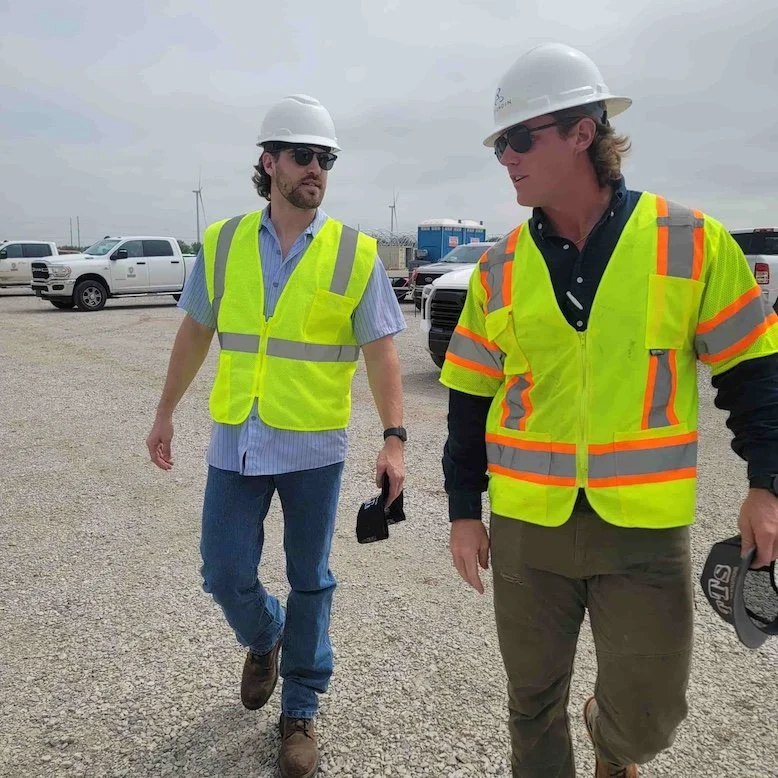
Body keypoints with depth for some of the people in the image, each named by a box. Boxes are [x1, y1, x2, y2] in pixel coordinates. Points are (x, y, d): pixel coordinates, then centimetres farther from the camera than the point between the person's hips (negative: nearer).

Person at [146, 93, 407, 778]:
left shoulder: (355, 253, -4)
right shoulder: (223, 242, 3)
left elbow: (380, 350, -6)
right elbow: (195, 332, 11)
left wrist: (394, 438, -15)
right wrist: (166, 413, 14)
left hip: (313, 446, -2)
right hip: (236, 440, 2)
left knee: (309, 582, 10)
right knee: (225, 575, 7)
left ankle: (300, 710, 31)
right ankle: (264, 638, 42)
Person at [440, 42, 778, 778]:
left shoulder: (689, 239, -6)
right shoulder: (499, 268, 0)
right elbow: (469, 400, 5)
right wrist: (463, 510, 5)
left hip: (646, 527, -1)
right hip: (527, 526, 2)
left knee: (646, 716, 10)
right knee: (533, 704, 15)